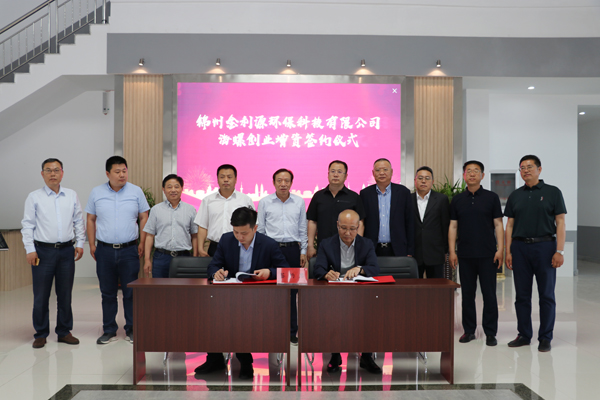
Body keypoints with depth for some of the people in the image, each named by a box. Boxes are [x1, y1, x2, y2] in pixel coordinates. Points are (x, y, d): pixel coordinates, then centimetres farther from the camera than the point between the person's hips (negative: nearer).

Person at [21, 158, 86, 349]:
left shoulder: (72, 196, 9)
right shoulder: (34, 197, 1)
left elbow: (79, 222, 13)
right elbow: (27, 225, 0)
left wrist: (80, 243, 6)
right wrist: (30, 250, -6)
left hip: (66, 251, 3)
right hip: (43, 251, -2)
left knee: (65, 294, 9)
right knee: (41, 296, 1)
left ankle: (64, 332, 20)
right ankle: (40, 334, 14)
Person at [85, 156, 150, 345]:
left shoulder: (136, 192, 2)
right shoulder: (96, 193, 4)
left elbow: (144, 218, 5)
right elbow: (91, 220, 9)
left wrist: (142, 243, -1)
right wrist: (91, 244, 2)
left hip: (129, 250, -1)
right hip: (104, 250, 1)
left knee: (131, 292, 2)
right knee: (107, 292, 9)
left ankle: (132, 330, 13)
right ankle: (109, 331, 19)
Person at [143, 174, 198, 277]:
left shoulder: (190, 210, 8)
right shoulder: (156, 210, 8)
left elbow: (194, 236, 8)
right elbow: (150, 235, 7)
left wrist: (195, 259, 2)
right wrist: (147, 259, 1)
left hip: (184, 257, 0)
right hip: (161, 257, 0)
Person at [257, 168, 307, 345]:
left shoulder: (299, 202, 8)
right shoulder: (264, 202, 4)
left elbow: (302, 229, 12)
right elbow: (260, 229, 7)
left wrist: (303, 252, 8)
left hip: (293, 249, 1)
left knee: (292, 291, 3)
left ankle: (292, 331, 12)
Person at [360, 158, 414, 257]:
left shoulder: (403, 192, 4)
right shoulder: (365, 193, 6)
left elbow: (410, 223, 4)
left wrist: (410, 252, 0)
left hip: (397, 251, 0)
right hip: (373, 251, 0)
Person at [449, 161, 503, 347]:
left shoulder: (491, 197, 3)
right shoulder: (457, 200, 9)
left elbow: (498, 225, 1)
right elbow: (453, 226, 8)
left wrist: (500, 249, -7)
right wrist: (452, 251, 1)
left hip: (488, 254, -2)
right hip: (465, 255, 2)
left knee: (489, 294, 0)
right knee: (467, 293, 7)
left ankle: (490, 333, 9)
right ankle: (469, 330, 17)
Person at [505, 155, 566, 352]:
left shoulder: (553, 192, 2)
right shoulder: (515, 195, 11)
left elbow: (560, 223, -2)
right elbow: (510, 225, 11)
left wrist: (560, 251, -10)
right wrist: (508, 251, 3)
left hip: (545, 246, -3)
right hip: (520, 247, 3)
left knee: (546, 295, 2)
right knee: (522, 295, 7)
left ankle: (545, 337, 12)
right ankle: (524, 335, 17)